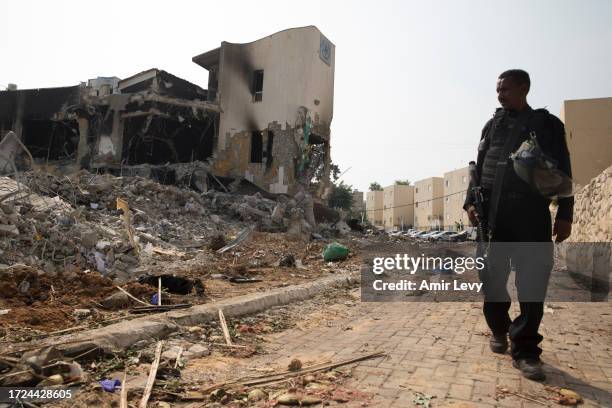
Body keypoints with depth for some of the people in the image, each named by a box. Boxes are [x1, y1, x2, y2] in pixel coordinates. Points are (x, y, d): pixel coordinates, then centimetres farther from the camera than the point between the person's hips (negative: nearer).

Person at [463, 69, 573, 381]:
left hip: (532, 213, -2)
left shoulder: (547, 124, 10)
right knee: (492, 276, 4)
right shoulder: (492, 125, 16)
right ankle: (498, 330, 26)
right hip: (493, 211, 2)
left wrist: (564, 214, -1)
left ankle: (525, 350, 6)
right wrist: (471, 202, 0)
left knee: (533, 281, -4)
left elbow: (563, 171, 7)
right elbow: (478, 167, 13)